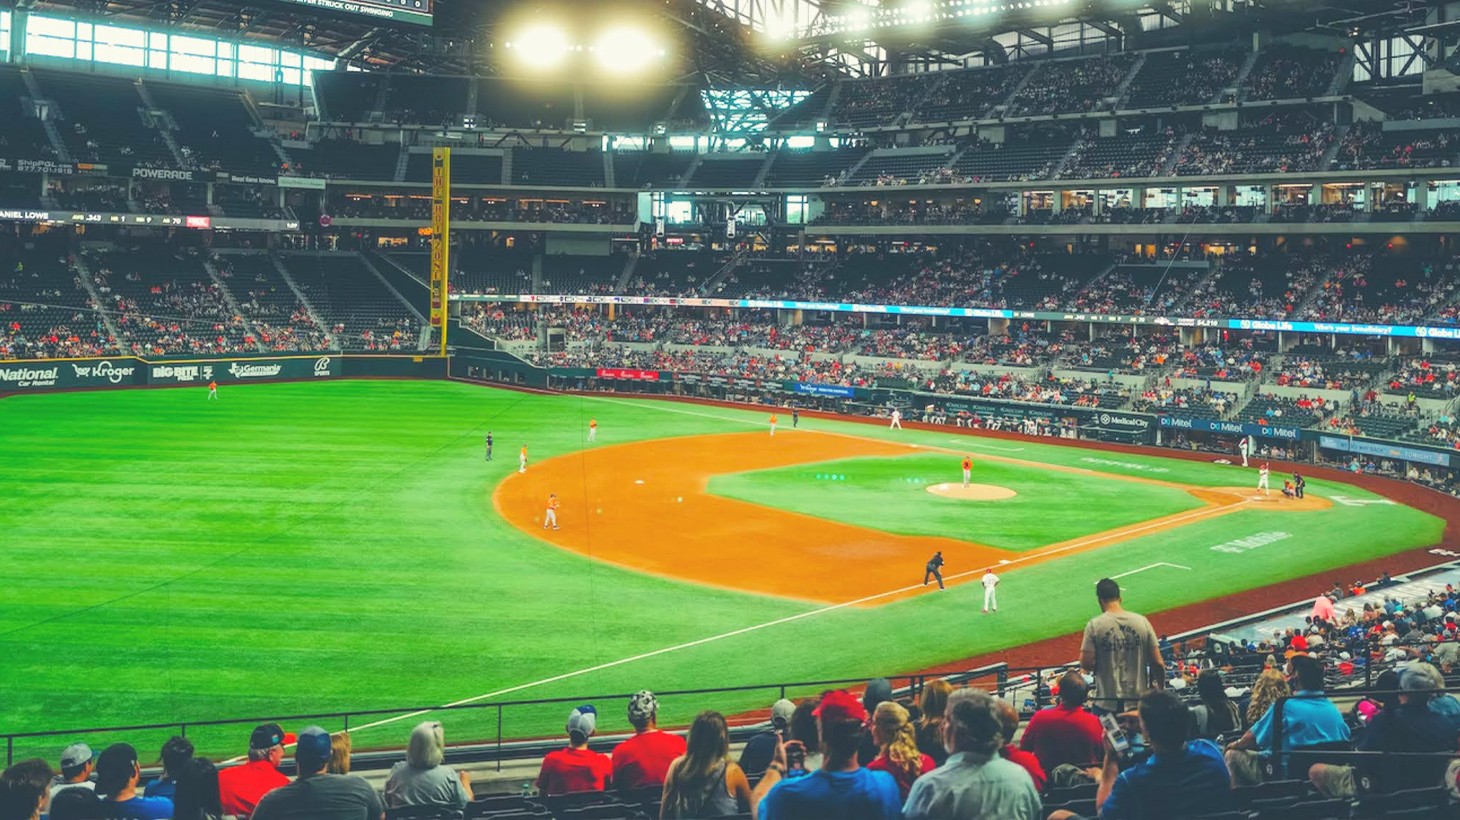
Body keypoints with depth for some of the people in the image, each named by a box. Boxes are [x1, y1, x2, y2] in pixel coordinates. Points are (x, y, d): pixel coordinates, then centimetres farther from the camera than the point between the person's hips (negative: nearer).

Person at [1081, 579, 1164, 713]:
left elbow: (1085, 664, -11)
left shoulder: (1094, 625, -9)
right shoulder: (1142, 622, -2)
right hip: (1138, 702, 2)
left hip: (1106, 705, -2)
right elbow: (1158, 663, -1)